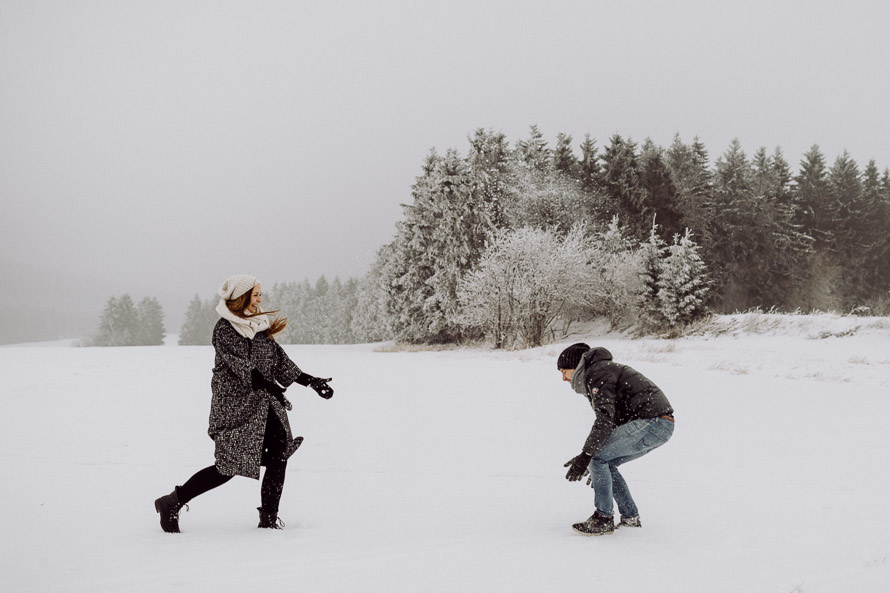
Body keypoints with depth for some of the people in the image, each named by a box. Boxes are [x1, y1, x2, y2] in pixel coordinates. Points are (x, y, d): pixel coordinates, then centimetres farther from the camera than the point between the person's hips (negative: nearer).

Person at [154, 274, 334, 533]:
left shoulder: (260, 325, 13)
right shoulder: (225, 329, -11)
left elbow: (279, 359, 17)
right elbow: (241, 366, -21)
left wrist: (310, 381, 12)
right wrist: (271, 387, -30)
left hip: (263, 404, 7)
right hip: (235, 405, -7)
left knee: (279, 452, -7)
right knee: (229, 465, -5)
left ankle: (269, 517, 1)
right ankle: (171, 503, 9)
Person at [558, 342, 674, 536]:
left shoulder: (597, 373, -6)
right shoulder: (605, 370, 26)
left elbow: (605, 419, -18)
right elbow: (614, 421, 31)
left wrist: (586, 456, -21)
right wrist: (598, 465, 34)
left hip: (651, 421, -10)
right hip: (660, 425, 10)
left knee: (597, 458, -10)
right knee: (606, 464, 13)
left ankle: (603, 519, -5)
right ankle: (630, 518, 16)